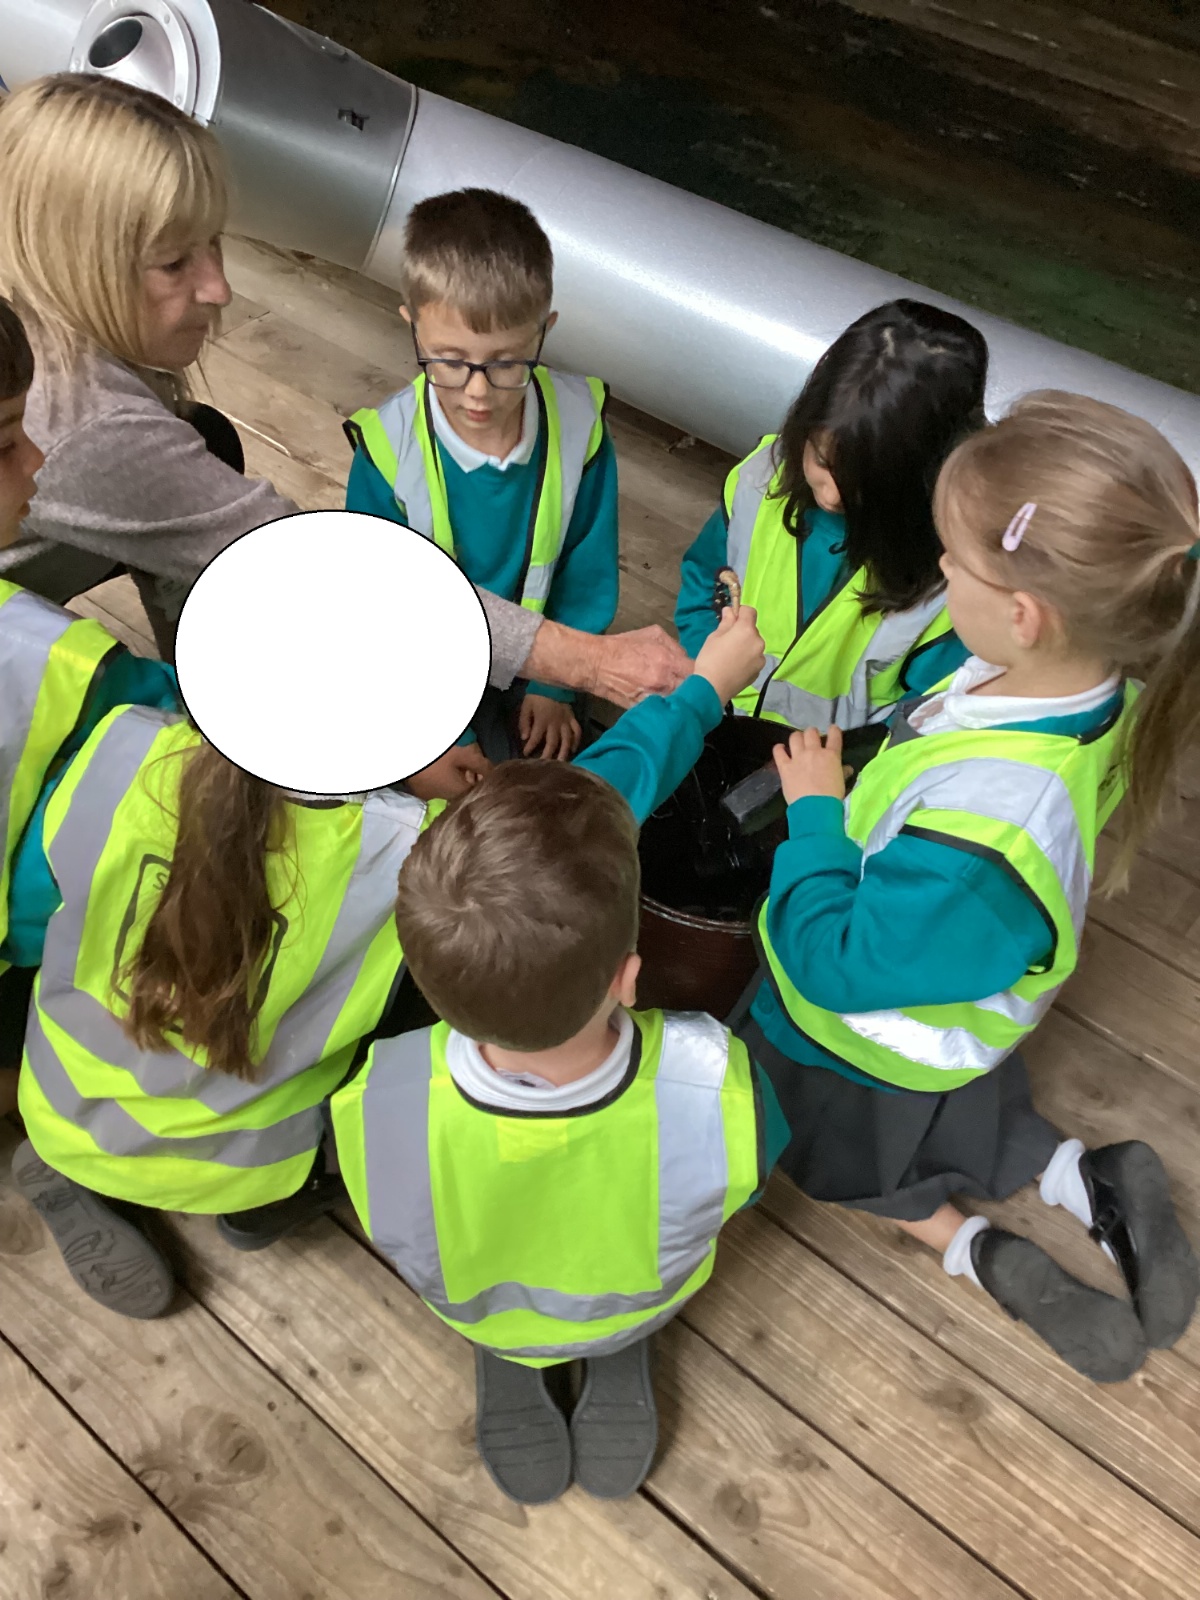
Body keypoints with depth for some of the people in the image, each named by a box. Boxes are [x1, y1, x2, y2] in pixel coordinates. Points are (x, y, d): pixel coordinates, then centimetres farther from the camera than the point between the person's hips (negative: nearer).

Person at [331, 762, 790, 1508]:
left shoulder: (373, 1109, -41)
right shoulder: (721, 1091, -42)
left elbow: (389, 1235, -15)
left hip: (474, 1313, 0)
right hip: (644, 1304, 0)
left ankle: (510, 1371, 27)